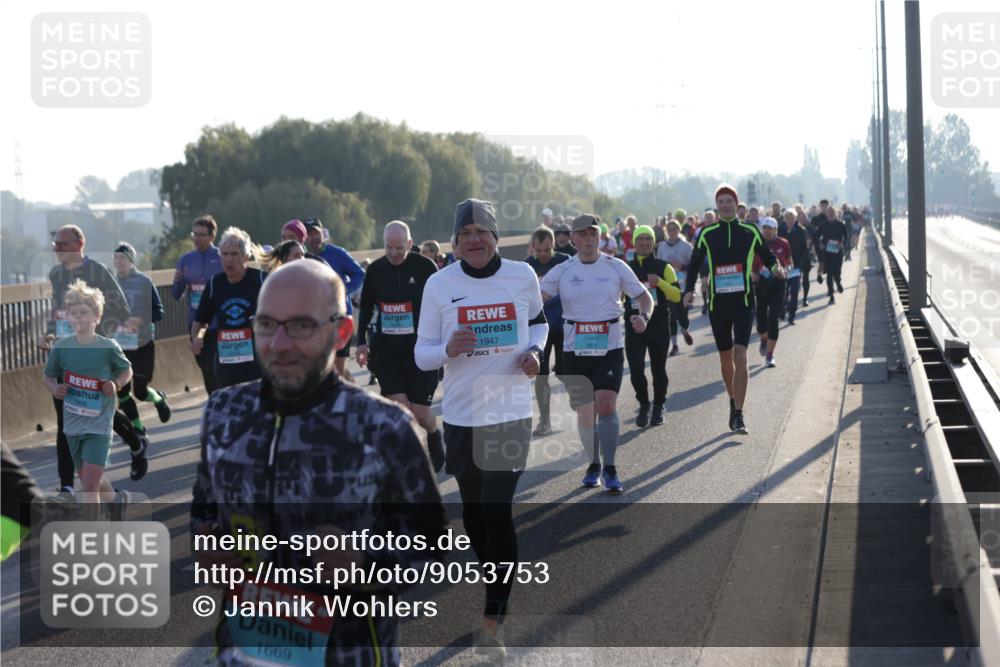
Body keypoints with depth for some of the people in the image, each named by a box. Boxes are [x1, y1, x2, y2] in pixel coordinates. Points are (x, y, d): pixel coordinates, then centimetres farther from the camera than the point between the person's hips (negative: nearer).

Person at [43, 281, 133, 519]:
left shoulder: (108, 347, -12)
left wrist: (116, 384, -13)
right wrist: (54, 388, -11)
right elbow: (48, 375, 9)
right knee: (88, 479, 20)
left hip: (99, 425, -4)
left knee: (89, 485, -11)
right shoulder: (61, 346, -5)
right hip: (72, 424, 4)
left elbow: (127, 371, 6)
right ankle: (116, 499, 51)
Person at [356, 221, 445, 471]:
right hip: (386, 348, 2)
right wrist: (362, 342, 12)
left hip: (421, 348, -2)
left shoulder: (426, 267, -7)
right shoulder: (375, 270, 3)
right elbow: (366, 307, 17)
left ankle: (435, 437, 33)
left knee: (420, 412, -1)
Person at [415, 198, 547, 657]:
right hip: (461, 414, 2)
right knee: (473, 512, 11)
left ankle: (492, 620, -7)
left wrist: (535, 351, -3)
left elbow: (539, 321, 18)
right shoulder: (439, 284, -3)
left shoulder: (522, 276, -2)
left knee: (497, 511, -11)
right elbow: (421, 354, 0)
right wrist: (448, 350, -22)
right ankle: (498, 589, 38)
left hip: (510, 412, -1)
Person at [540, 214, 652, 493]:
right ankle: (594, 464, 26)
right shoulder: (562, 271, 3)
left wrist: (643, 317, -13)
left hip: (610, 348, -2)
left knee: (606, 407, -16)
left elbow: (644, 297, 8)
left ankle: (609, 469, -5)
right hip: (575, 351, 2)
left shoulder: (616, 267, 2)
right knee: (584, 412, 7)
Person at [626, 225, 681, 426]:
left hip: (659, 326, -1)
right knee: (636, 370, -8)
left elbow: (677, 296, -3)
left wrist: (660, 283, -17)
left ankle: (658, 407, 25)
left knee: (658, 370, 5)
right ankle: (643, 406, 14)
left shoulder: (663, 267, 3)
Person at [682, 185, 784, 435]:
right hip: (717, 303, 2)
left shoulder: (750, 231, 3)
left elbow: (766, 255, 13)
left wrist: (775, 267, -9)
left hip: (743, 302, -2)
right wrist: (689, 289, -7)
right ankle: (733, 403, 33)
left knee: (740, 355, -15)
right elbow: (694, 264, 9)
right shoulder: (707, 234, 5)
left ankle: (738, 415, -16)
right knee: (725, 357, 11)